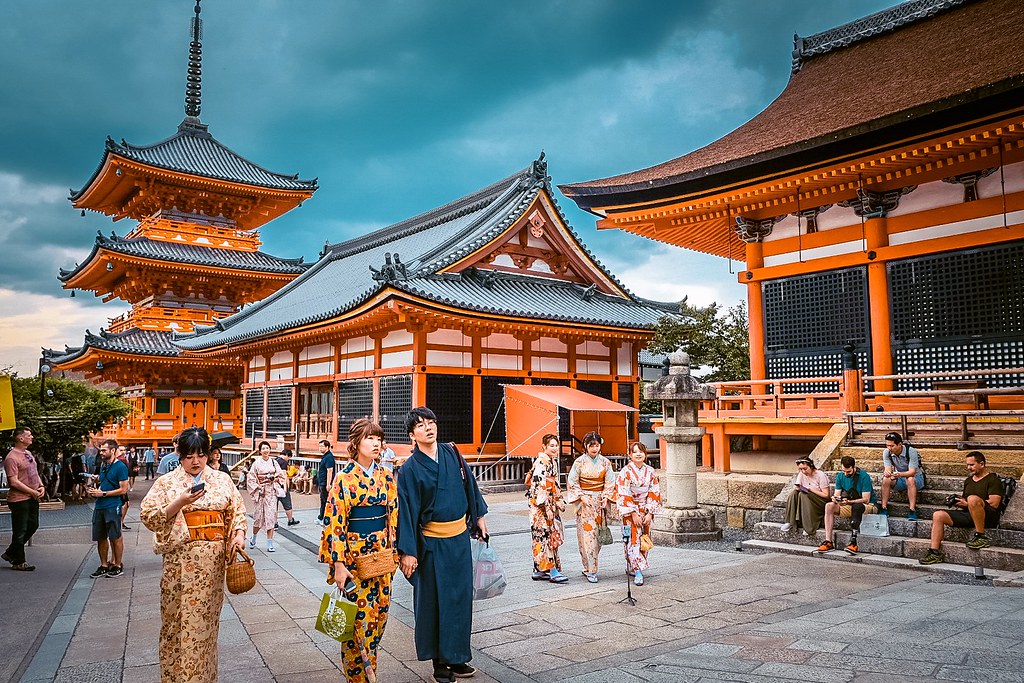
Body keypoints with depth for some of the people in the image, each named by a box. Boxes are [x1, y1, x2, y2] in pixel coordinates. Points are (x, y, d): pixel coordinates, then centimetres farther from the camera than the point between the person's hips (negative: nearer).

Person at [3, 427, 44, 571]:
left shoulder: (28, 454, 12)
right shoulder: (11, 458, -17)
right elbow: (14, 482, -20)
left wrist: (41, 486, 4)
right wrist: (33, 492, -16)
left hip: (32, 499, 9)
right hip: (19, 500, -9)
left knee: (33, 526, 16)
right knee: (20, 531, 2)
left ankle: (10, 553, 30)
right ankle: (18, 562, 15)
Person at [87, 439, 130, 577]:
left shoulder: (120, 467, -10)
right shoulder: (103, 465, 14)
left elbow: (123, 490, -14)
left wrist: (103, 493, -14)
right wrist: (96, 482, 5)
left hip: (112, 506, -8)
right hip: (99, 506, 8)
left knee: (115, 537, 1)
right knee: (100, 538, 13)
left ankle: (117, 566, 12)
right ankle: (104, 565, 24)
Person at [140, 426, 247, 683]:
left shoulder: (221, 479, 6)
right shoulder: (167, 482, 0)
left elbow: (237, 510, 8)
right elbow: (148, 515, -6)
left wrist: (239, 535, -8)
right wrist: (180, 502, -19)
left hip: (214, 559, 2)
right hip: (182, 560, -2)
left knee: (207, 616, 10)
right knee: (181, 617, 2)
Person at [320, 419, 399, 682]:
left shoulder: (386, 476, 5)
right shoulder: (345, 477, -10)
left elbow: (393, 516, 10)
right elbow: (335, 521, -12)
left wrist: (393, 553, 7)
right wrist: (338, 564, -15)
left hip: (381, 554, 5)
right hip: (354, 554, -5)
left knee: (379, 613, 10)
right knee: (358, 617, 0)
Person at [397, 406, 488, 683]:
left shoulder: (451, 453, 1)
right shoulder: (410, 468, -11)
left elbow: (469, 484, 12)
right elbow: (407, 509, -12)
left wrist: (479, 516, 14)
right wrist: (408, 551, -14)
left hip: (460, 538, 5)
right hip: (432, 543, -5)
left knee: (460, 597, 12)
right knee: (434, 601, 6)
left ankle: (455, 657, 27)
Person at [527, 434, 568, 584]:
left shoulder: (552, 461, 14)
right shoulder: (541, 462, -16)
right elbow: (539, 486, -21)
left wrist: (559, 502, 23)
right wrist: (547, 508, -22)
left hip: (550, 504, 10)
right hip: (541, 505, -10)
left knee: (550, 536, 11)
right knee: (546, 536, -7)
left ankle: (539, 571, 17)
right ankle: (552, 571, -5)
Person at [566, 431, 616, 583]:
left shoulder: (605, 462, 4)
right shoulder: (580, 462, -3)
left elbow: (610, 483, 7)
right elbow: (572, 482, -1)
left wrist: (605, 498, -4)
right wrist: (582, 496, -10)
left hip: (600, 501, 3)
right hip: (585, 502, -3)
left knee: (598, 535, 3)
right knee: (587, 534, -7)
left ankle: (588, 567, 19)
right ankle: (590, 571, -4)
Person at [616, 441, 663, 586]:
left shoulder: (650, 472, 2)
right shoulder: (625, 472, -9)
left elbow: (654, 493, 2)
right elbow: (623, 495, -11)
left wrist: (650, 513, -6)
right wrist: (634, 514, -15)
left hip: (646, 511, 4)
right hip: (630, 511, -4)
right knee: (633, 540, -10)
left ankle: (631, 568, 23)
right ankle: (637, 573, -10)